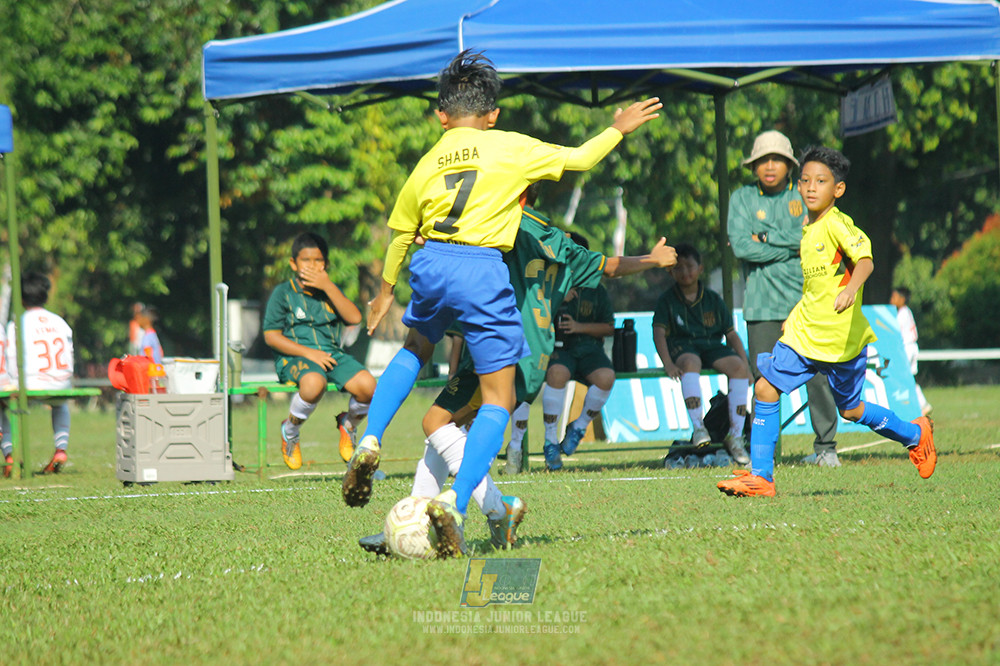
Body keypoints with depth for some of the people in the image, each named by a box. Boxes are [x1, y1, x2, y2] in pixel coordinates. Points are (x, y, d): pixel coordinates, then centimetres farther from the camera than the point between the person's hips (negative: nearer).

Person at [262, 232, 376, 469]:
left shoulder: (330, 291, 17)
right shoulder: (283, 293, 3)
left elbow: (354, 318, 1)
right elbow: (271, 336, -3)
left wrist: (328, 287, -7)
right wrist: (307, 352, -14)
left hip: (332, 354, 4)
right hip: (294, 357, -4)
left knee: (367, 385, -23)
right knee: (314, 384, -40)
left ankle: (348, 425, 12)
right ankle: (289, 432, -8)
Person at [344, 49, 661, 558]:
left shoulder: (427, 164, 17)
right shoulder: (510, 148, 5)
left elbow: (402, 232, 27)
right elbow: (577, 159, 11)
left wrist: (386, 291, 41)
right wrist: (617, 129, 29)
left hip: (431, 265, 5)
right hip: (482, 270, -4)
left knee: (416, 348, 36)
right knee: (499, 400, 3)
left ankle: (369, 441, 18)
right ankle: (455, 501, -14)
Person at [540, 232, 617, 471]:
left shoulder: (596, 291, 12)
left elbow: (609, 327, 10)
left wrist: (580, 327, -7)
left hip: (589, 348, 2)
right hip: (558, 346, -2)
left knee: (606, 377, -31)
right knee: (557, 373, -37)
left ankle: (578, 427, -4)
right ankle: (550, 441, -27)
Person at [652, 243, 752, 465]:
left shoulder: (713, 299, 14)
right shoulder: (667, 300, 7)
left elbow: (731, 334, 12)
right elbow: (659, 332, -5)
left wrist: (745, 362, -2)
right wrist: (668, 363, -21)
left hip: (712, 346, 3)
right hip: (682, 347, -3)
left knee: (737, 366, -28)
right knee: (690, 362, -40)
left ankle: (736, 434, -22)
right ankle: (698, 427, -41)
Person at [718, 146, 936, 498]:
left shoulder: (837, 224, -15)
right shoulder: (809, 228, 10)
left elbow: (865, 260, -31)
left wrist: (852, 287, -50)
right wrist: (795, 317, 28)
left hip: (841, 338, -7)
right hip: (803, 333, 7)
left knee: (851, 410, 7)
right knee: (766, 388, -3)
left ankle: (916, 434, 32)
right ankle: (760, 477, 1)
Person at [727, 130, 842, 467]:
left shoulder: (805, 195, 8)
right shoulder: (742, 198, 8)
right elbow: (741, 246, -6)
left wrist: (766, 238, -7)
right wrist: (791, 247, -6)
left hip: (806, 298, 0)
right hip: (762, 303, 0)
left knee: (817, 374, -4)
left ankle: (825, 447, 7)